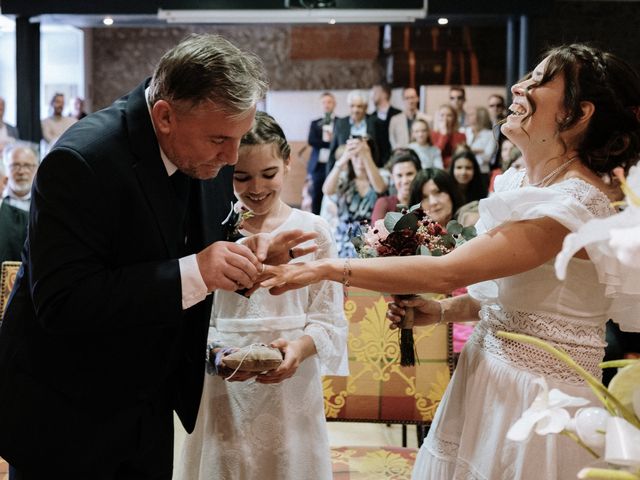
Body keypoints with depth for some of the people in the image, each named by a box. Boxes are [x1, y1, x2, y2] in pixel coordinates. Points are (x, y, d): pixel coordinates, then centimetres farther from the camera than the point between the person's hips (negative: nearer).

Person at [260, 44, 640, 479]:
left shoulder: (576, 204, -22)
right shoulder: (521, 182, 6)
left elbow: (446, 272, -26)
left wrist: (327, 269, -22)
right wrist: (442, 312, 2)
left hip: (535, 398, -8)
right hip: (486, 378, 8)